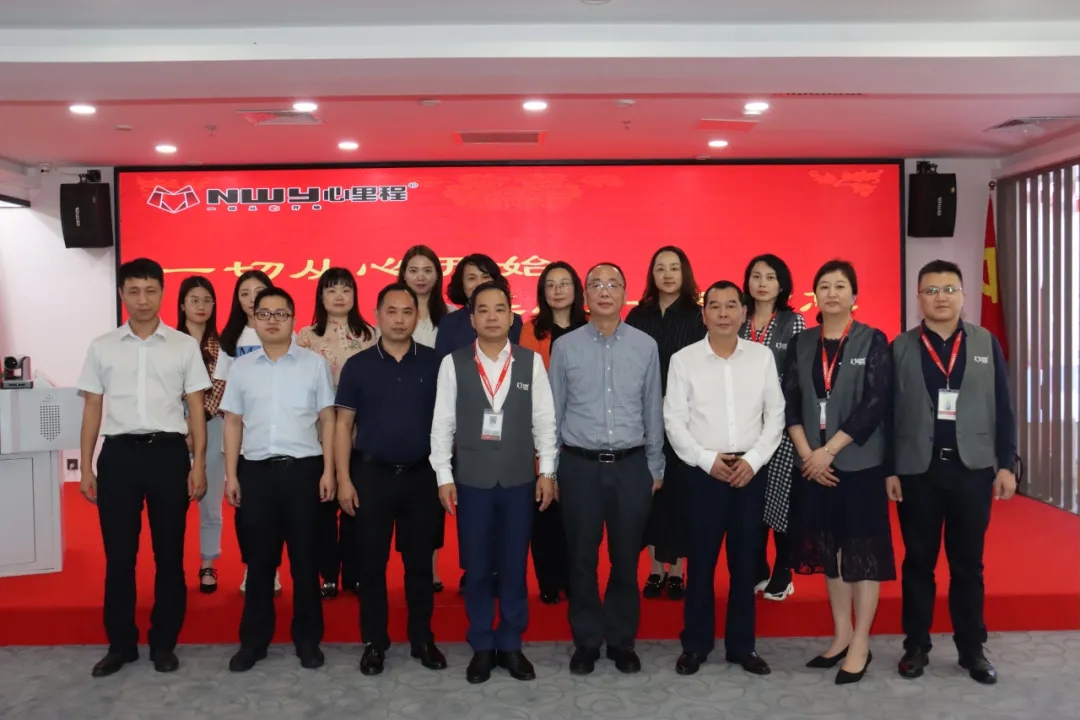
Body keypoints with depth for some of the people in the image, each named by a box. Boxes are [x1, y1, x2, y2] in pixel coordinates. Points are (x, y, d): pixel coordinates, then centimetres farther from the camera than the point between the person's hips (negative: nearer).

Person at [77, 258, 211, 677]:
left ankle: (163, 643, 19)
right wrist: (86, 468, 5)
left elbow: (196, 409, 4)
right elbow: (92, 410, 10)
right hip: (119, 454, 1)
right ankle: (121, 643, 21)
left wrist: (199, 464, -3)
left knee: (169, 553, 6)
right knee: (118, 554, 7)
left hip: (168, 453, -1)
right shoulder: (102, 347, 8)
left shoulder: (184, 346, 4)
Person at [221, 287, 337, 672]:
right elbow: (233, 422, 10)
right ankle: (254, 639, 22)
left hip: (303, 468, -1)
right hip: (256, 470, 2)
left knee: (304, 557, 7)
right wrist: (231, 474, 4)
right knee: (259, 558, 10)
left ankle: (308, 638, 19)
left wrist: (328, 471, -3)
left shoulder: (315, 363, 2)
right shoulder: (241, 367, 8)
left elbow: (327, 419, 2)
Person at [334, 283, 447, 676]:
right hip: (372, 474, 0)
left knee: (419, 562, 9)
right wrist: (344, 479, -5)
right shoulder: (358, 365, 0)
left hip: (422, 474, 0)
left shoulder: (434, 363, 0)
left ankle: (422, 639, 23)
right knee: (372, 563, 7)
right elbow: (343, 424, 1)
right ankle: (374, 642, 20)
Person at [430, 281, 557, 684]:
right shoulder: (453, 364, -2)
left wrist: (547, 472, 0)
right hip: (471, 480, 0)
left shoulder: (531, 362, 0)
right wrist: (444, 476, -3)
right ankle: (481, 647, 24)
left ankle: (511, 645, 25)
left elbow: (544, 420, 3)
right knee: (477, 568, 9)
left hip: (519, 479, 1)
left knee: (514, 567, 9)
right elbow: (442, 423, 0)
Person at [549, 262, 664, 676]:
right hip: (580, 465, 0)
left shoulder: (646, 346, 2)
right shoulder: (565, 347, 0)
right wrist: (549, 469, 4)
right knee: (582, 558, 8)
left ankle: (622, 641, 26)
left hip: (631, 465, 1)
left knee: (626, 559, 9)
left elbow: (653, 410, 6)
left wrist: (655, 467, 8)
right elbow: (553, 411, 5)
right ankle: (586, 641, 24)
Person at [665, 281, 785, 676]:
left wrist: (753, 459, -8)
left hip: (752, 471, 2)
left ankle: (742, 644, 22)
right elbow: (674, 421, -3)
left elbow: (775, 414, 3)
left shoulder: (763, 357, 3)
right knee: (701, 561, 6)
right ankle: (696, 643, 19)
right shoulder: (683, 360, -2)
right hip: (703, 471, -1)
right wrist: (707, 459, -11)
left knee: (744, 561, 10)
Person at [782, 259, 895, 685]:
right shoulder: (801, 344, 8)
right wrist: (808, 454, -9)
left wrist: (829, 450, -15)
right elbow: (790, 403, 3)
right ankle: (841, 635, 24)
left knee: (862, 552, 1)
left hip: (859, 463, -4)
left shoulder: (873, 342, -2)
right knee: (829, 550, 11)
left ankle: (861, 644, 12)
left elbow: (875, 404, -11)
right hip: (814, 465, 4)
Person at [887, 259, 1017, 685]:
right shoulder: (900, 348, 1)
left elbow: (1003, 408, 4)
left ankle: (972, 648, 22)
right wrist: (889, 469, -3)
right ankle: (916, 645, 19)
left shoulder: (986, 343, 4)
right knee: (918, 562, 9)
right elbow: (889, 412, 0)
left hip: (973, 468, 1)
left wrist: (1006, 464, 0)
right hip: (917, 470, -1)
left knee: (968, 564, 10)